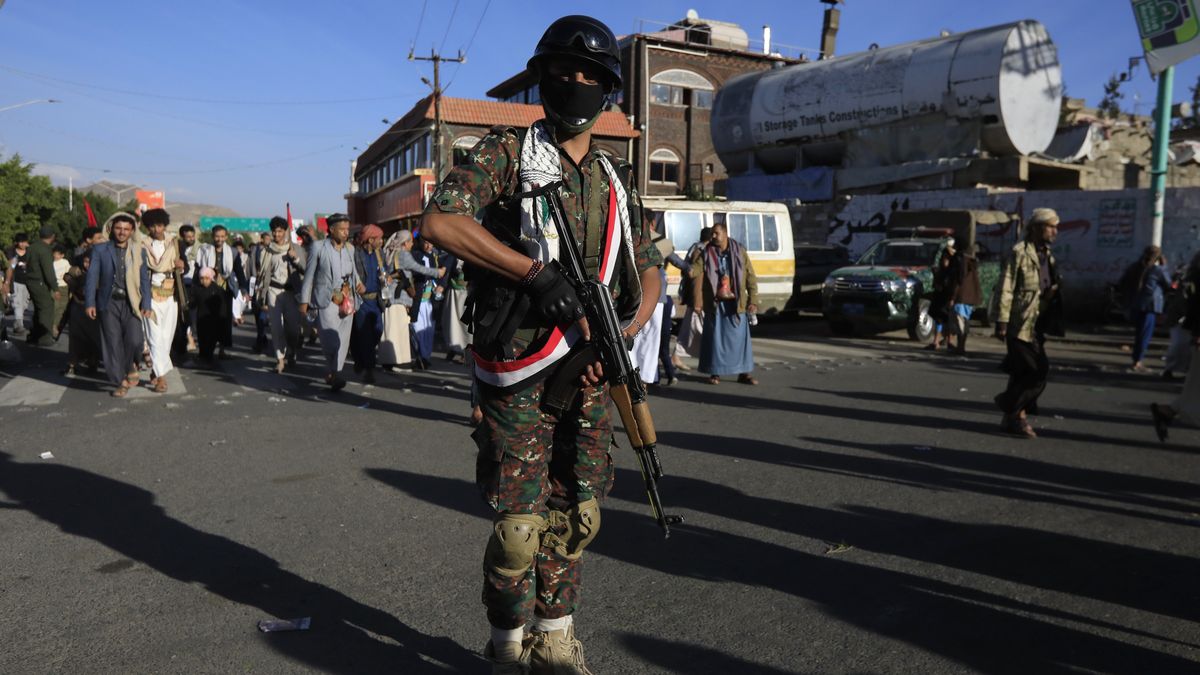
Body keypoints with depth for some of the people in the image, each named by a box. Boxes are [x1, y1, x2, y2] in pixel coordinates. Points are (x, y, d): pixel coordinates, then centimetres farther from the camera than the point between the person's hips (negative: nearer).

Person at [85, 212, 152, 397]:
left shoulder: (139, 251, 8)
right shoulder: (100, 250, 6)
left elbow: (144, 279, 6)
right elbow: (92, 276, 2)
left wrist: (146, 304, -2)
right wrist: (90, 303, -7)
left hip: (131, 303, 0)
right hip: (109, 303, 0)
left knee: (134, 340, -14)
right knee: (113, 344, 1)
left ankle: (130, 366, 17)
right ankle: (121, 381, 12)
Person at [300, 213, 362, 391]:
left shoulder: (350, 248, 10)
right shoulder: (318, 247, -3)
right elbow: (309, 275, 1)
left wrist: (358, 283, 3)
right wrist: (304, 301, 0)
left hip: (347, 300, 5)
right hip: (326, 300, -5)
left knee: (343, 341, 4)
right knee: (331, 341, -14)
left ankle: (333, 374, 17)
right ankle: (333, 373, 3)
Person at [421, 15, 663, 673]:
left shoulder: (616, 180, 14)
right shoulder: (506, 152, -1)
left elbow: (649, 272, 17)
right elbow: (439, 221, -15)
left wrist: (621, 338, -2)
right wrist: (534, 272, -21)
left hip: (590, 376, 5)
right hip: (519, 376, -5)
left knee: (575, 516, 12)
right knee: (520, 527, -1)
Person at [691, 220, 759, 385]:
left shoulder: (739, 251, 2)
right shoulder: (706, 254, 2)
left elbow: (751, 277, 2)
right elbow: (697, 278, -6)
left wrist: (753, 301, -5)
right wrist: (697, 302, -17)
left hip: (736, 303, 0)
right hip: (715, 304, 0)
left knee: (740, 337, 3)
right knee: (715, 338, 5)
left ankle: (744, 373, 12)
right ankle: (715, 373, 16)